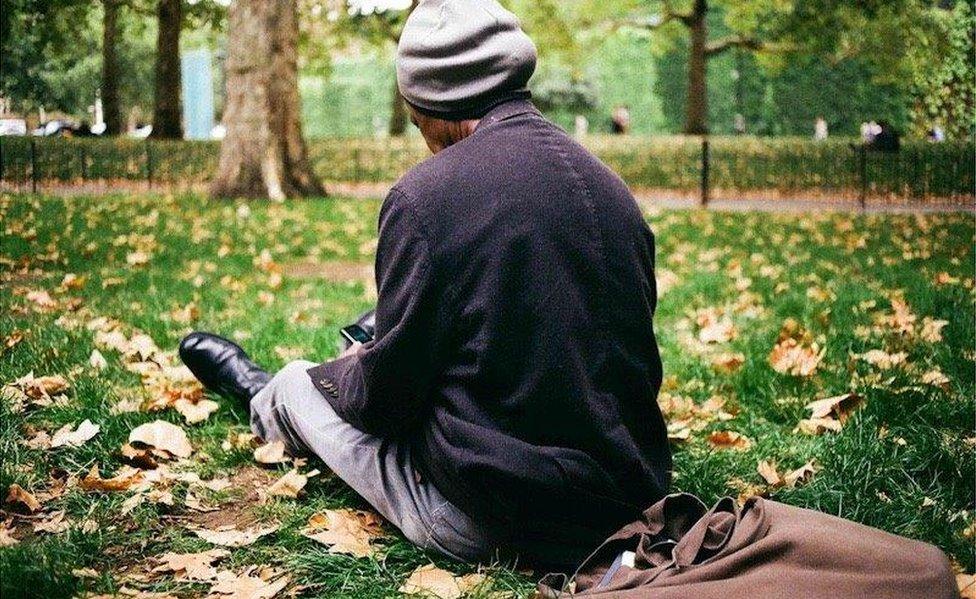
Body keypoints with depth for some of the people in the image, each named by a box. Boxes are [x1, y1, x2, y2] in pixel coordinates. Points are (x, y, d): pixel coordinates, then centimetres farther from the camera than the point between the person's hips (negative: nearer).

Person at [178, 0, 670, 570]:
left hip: (484, 522, -6)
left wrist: (355, 373, 14)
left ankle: (269, 402, 57)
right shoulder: (611, 185, 3)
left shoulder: (427, 194, -16)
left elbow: (388, 393, -11)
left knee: (298, 383, 22)